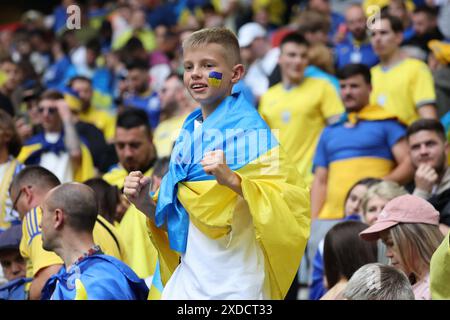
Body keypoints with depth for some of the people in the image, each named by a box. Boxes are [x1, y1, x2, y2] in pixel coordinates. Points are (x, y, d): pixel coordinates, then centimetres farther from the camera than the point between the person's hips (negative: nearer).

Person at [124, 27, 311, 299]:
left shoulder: (248, 129, -9)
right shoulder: (189, 134, 12)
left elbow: (292, 201, -21)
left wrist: (232, 180, -32)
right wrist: (146, 204, 3)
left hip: (233, 286, -6)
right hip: (186, 280, 6)